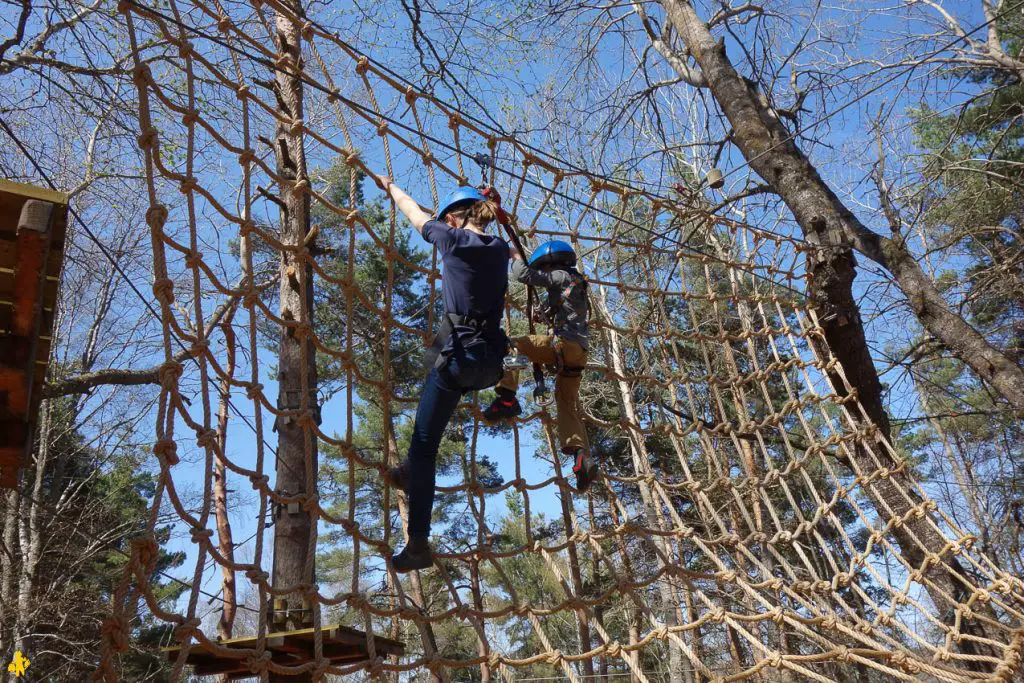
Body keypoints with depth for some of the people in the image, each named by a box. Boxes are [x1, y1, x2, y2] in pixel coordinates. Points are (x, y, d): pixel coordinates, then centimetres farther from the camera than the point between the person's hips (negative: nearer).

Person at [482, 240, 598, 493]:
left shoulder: (560, 276, 4)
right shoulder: (577, 283, 31)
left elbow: (524, 274, -2)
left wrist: (515, 256, 14)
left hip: (562, 344, -9)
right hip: (578, 351, 9)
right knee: (568, 403, 10)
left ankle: (507, 398, -21)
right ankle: (582, 457, -5)